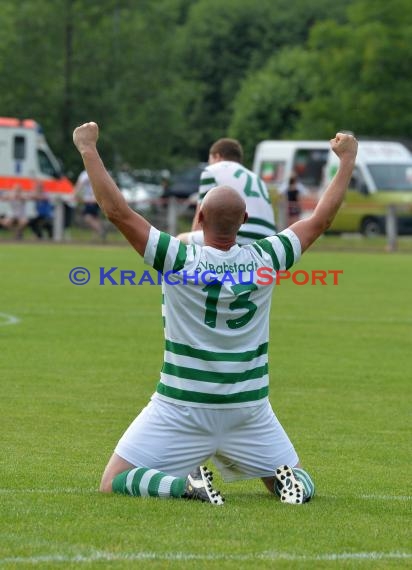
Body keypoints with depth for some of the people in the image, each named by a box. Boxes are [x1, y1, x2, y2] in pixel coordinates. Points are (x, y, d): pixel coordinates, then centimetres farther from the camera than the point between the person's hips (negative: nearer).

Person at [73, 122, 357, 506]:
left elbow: (117, 211, -14)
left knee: (114, 484, 4)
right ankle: (288, 481, -13)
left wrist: (88, 150, -7)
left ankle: (185, 484, -19)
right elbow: (321, 219, 8)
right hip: (250, 411, 3)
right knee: (297, 483, 21)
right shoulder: (264, 260, -5)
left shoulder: (180, 260, -14)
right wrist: (347, 160, 18)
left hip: (181, 409, -3)